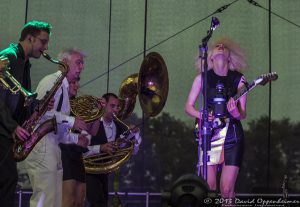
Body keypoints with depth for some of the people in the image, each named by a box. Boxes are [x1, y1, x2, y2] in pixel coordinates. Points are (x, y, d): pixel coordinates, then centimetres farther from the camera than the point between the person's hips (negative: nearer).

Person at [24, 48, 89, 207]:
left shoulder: (64, 87, 25)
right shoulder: (52, 81, -4)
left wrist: (75, 139, 14)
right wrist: (71, 121, -16)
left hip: (52, 145, 10)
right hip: (42, 144, -10)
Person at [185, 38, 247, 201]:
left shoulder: (238, 79, 1)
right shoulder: (203, 78, 2)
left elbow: (243, 114, -1)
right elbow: (188, 107, 5)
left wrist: (236, 112, -24)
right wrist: (202, 115, -15)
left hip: (232, 136, 0)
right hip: (209, 134, 0)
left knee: (227, 189, -6)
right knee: (209, 188, -5)